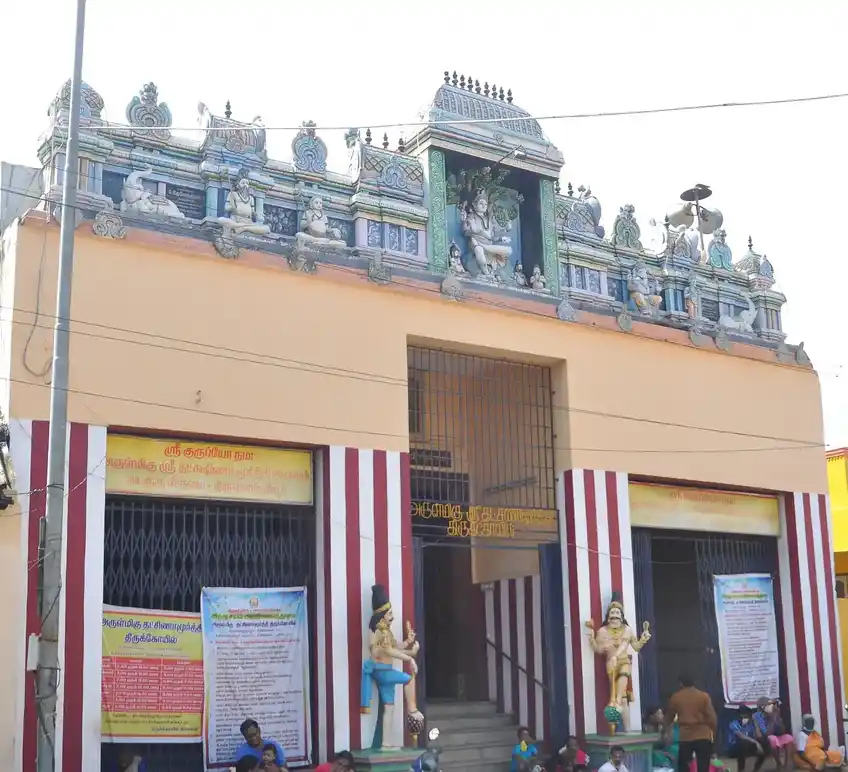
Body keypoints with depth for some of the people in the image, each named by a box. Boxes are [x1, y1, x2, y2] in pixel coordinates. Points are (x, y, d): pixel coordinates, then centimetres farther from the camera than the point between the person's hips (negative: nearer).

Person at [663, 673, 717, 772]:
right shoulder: (704, 696, -1)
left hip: (685, 737, 1)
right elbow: (712, 718, -4)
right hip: (703, 737, -1)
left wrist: (667, 732, 35)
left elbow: (669, 717, 19)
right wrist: (713, 732, 13)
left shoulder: (675, 697, 5)